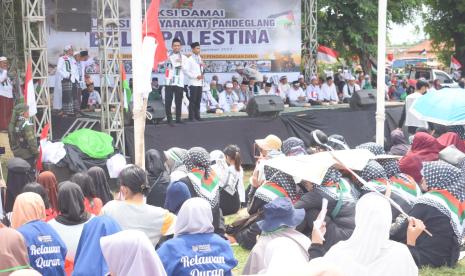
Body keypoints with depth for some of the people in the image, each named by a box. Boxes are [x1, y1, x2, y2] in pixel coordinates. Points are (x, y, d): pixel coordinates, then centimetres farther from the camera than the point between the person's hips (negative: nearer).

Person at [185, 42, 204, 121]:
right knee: (192, 100, -6)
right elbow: (186, 71, -12)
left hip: (200, 83, 7)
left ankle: (197, 115, 13)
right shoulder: (190, 59, -5)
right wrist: (196, 76, -16)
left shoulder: (200, 59, 16)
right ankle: (191, 116, -3)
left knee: (198, 100, 8)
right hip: (193, 83, -6)